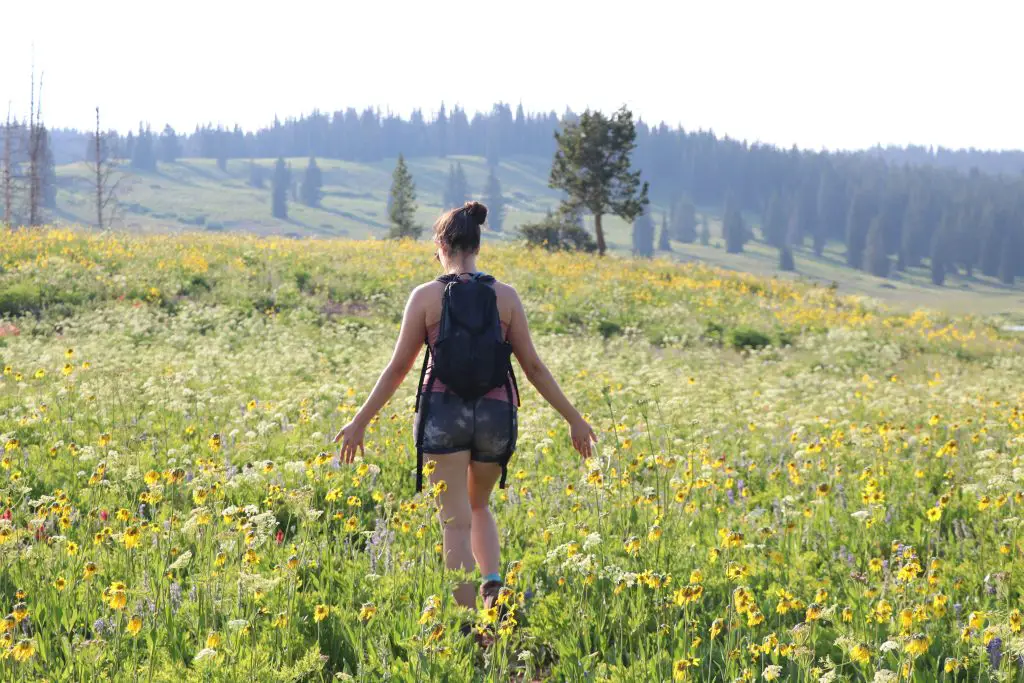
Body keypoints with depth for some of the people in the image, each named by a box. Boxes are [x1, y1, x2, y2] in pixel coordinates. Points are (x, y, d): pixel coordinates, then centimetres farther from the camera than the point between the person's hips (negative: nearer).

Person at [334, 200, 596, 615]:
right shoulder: (506, 296, 3)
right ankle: (493, 584, 2)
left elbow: (399, 367, 0)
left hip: (444, 412, -3)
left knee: (456, 521, 2)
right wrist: (574, 418, 13)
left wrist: (360, 422, 9)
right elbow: (533, 366, 5)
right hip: (496, 414, 3)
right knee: (478, 506, 25)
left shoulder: (426, 296, -2)